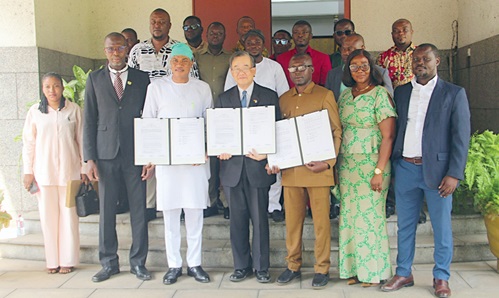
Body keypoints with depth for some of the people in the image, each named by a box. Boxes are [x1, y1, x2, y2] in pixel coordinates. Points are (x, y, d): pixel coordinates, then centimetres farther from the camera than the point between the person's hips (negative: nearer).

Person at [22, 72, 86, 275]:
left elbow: (81, 141, 4)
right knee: (48, 215, 4)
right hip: (43, 172, 1)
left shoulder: (74, 110, 2)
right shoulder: (35, 111, 4)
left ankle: (68, 260, 11)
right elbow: (28, 143, 6)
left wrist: (84, 169, 2)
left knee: (68, 214, 2)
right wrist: (28, 171, 2)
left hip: (69, 170, -1)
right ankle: (52, 261, 13)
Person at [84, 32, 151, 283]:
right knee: (106, 210, 6)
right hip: (106, 154, 1)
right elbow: (89, 120, 5)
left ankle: (138, 262, 15)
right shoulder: (95, 79, 8)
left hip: (135, 153, 0)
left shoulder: (142, 78, 7)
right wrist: (89, 158, -2)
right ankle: (109, 263, 19)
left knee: (139, 210, 3)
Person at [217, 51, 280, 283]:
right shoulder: (223, 99, 11)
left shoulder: (269, 96, 4)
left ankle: (261, 266, 15)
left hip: (258, 166, -2)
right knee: (237, 219, 8)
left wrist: (266, 153, -14)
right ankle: (241, 266, 20)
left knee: (259, 219, 3)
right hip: (232, 167, 2)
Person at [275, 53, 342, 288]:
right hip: (290, 169, 4)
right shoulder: (283, 99, 14)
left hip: (317, 169, -4)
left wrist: (328, 162, -13)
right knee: (292, 220, 9)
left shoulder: (325, 96, 1)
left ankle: (322, 269, 14)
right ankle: (293, 266, 21)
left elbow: (336, 132, -2)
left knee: (321, 220, 2)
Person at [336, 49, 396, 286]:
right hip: (346, 164, 5)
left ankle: (373, 270, 16)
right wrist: (337, 164, 5)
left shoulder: (380, 94, -6)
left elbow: (388, 137, -11)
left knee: (369, 214, 0)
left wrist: (379, 171, -16)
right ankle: (354, 269, 20)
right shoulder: (344, 96, 11)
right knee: (349, 216, 8)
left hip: (371, 163, -5)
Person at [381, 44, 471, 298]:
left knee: (441, 227, 6)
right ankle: (403, 274, 25)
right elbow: (394, 130, 10)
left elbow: (461, 137, -5)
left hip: (436, 170, -3)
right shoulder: (401, 93, 10)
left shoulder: (454, 94, -1)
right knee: (405, 225, 12)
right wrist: (392, 166, 4)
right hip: (405, 169, 3)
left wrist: (454, 174, -12)